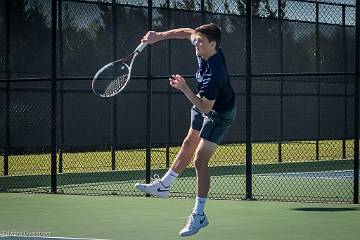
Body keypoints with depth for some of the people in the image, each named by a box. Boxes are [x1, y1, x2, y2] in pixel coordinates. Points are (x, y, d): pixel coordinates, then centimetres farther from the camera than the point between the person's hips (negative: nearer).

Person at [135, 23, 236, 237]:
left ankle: (199, 215, -8)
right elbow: (187, 32, 3)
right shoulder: (205, 48, -18)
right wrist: (160, 36, -4)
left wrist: (184, 89, -41)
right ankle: (163, 185, 41)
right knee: (189, 144, 24)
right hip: (206, 104, 9)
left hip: (219, 114, -9)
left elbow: (205, 108, -34)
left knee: (200, 161, -14)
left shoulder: (214, 74, -40)